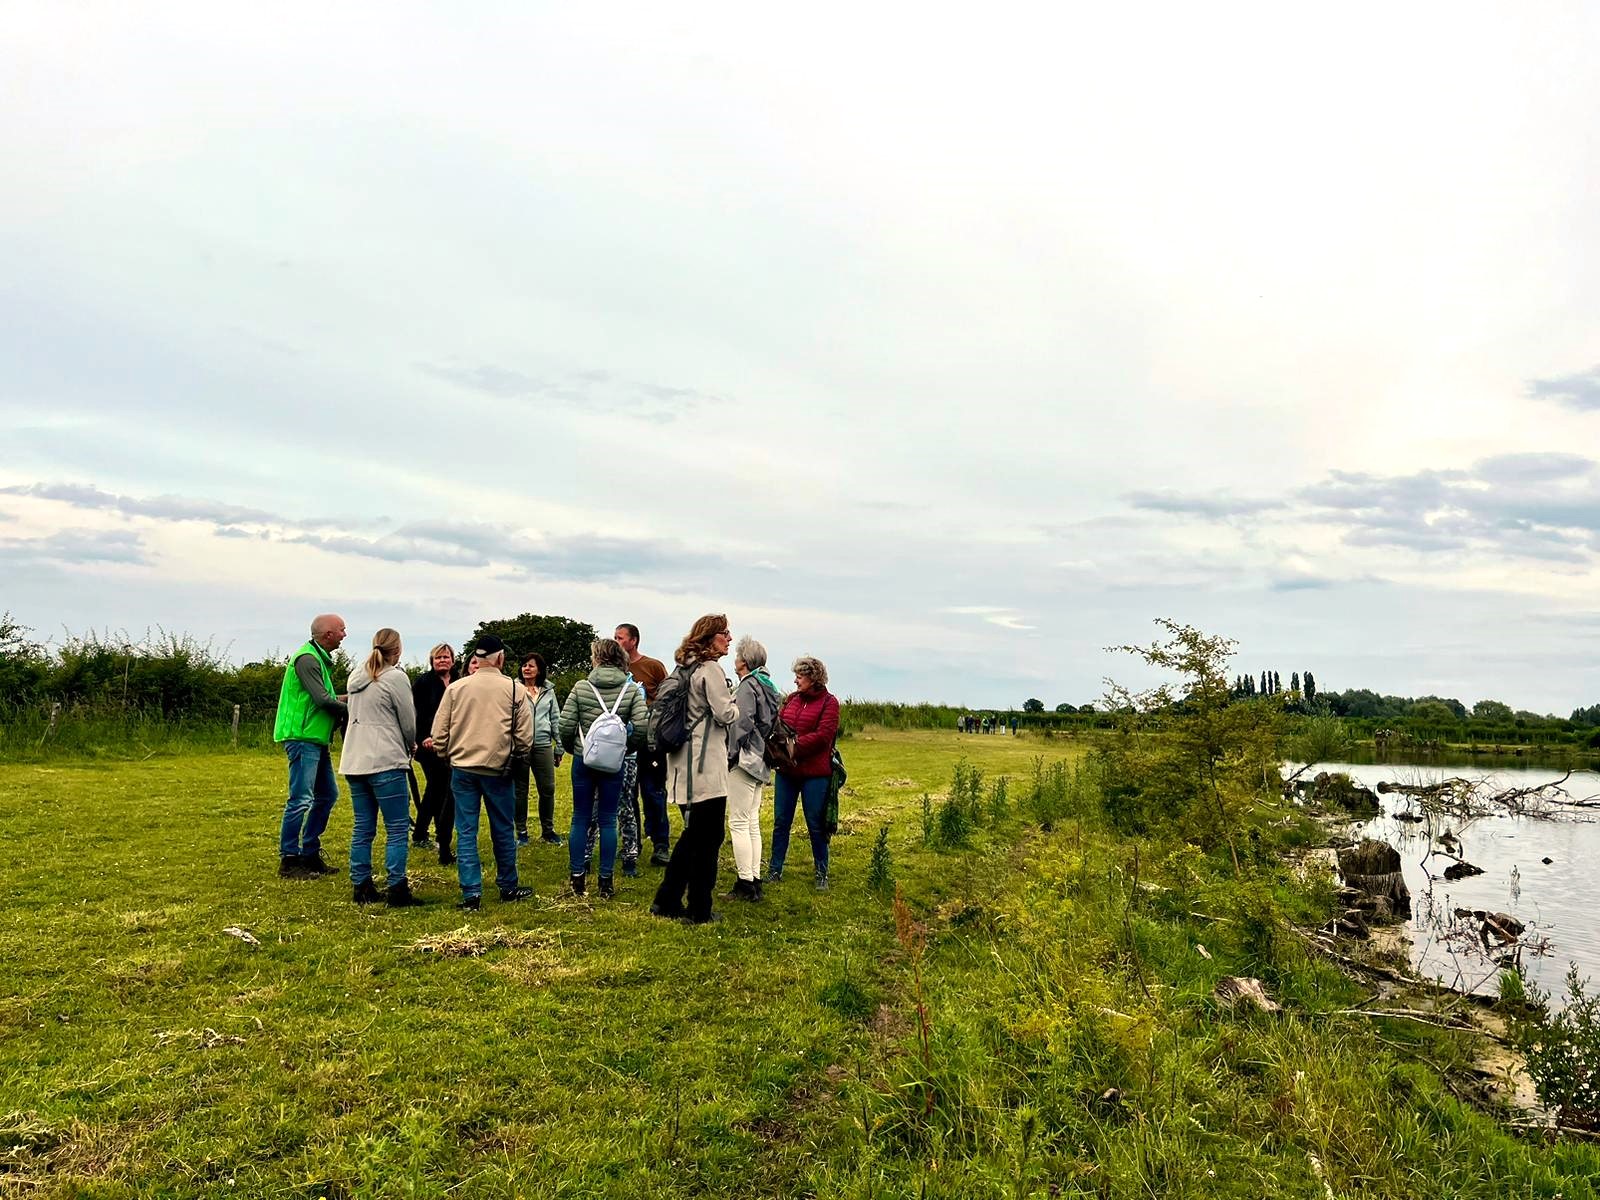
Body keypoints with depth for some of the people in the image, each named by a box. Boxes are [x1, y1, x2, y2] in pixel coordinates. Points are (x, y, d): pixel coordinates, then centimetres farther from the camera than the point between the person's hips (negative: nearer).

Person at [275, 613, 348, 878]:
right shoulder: (307, 659, -15)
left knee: (328, 794, 14)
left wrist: (343, 702, 3)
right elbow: (323, 700, -20)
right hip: (302, 737, -11)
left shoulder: (321, 659, 17)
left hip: (317, 739, 11)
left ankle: (310, 854, 22)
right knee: (301, 799, -7)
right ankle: (288, 861, 1)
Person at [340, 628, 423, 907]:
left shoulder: (356, 677, 14)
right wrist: (409, 747, 17)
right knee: (397, 829, -3)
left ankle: (361, 887, 15)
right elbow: (409, 724, -4)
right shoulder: (396, 677, -8)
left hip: (354, 762, 8)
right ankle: (396, 890, -5)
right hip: (385, 762, -7)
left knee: (362, 828, 12)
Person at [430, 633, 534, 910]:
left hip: (462, 769, 1)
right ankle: (508, 887, 23)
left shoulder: (455, 688, 0)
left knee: (466, 832, 6)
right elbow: (525, 737, -4)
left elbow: (439, 733, 2)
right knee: (503, 831, 12)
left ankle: (471, 893, 3)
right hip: (498, 770, -1)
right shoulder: (515, 689, -4)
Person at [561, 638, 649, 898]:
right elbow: (641, 726, -12)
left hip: (583, 760, 0)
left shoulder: (581, 688, -6)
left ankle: (577, 878, 15)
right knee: (607, 820, 8)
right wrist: (627, 748, 5)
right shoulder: (632, 689, -5)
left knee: (580, 819, 11)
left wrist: (572, 748, 11)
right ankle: (606, 882, 10)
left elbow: (566, 725, -8)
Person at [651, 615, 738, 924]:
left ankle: (667, 901, 21)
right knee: (709, 837, 0)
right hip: (705, 765, -9)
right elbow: (725, 714, -16)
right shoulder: (710, 669, -12)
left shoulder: (686, 668, 15)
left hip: (685, 763, 9)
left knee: (694, 834, 18)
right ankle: (700, 910, 6)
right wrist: (736, 707, 3)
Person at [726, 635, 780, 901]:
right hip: (761, 764, 10)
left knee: (739, 823, -6)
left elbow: (742, 724, -19)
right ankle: (755, 881, 16)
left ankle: (745, 884, -5)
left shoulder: (747, 686, -12)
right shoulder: (768, 685, 16)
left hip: (745, 761, -10)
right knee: (752, 823, 13)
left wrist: (731, 755, -13)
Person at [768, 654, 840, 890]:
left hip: (814, 773, -5)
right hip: (786, 771, 5)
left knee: (816, 825, 4)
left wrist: (794, 746, -20)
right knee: (781, 822, 8)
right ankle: (775, 870, 18)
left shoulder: (829, 702, -6)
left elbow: (823, 735, -15)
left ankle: (821, 874, 17)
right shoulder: (791, 699, 11)